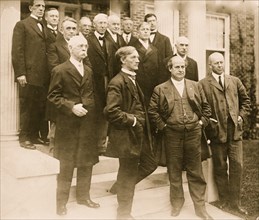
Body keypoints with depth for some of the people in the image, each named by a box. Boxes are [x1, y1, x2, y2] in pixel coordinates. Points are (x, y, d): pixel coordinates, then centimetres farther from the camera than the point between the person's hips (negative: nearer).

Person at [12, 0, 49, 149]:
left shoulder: (44, 28, 19)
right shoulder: (22, 25, 0)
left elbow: (46, 51, 15)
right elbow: (17, 51, -7)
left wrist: (49, 72, 7)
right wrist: (20, 73, -14)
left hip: (43, 75, 6)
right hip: (29, 74, -5)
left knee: (40, 107, 7)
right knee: (27, 107, 3)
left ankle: (37, 135, 19)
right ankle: (24, 138, 15)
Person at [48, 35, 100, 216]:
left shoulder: (89, 71, 14)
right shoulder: (60, 70, -5)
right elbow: (53, 96, -8)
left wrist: (91, 111, 5)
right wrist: (71, 106, -18)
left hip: (88, 123, 6)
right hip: (68, 124, -5)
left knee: (87, 162, 12)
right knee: (66, 165, 3)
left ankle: (83, 196, 28)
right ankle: (62, 201, 19)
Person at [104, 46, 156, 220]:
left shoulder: (133, 80, 15)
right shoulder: (117, 82, -15)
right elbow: (111, 111, -25)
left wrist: (142, 122, 10)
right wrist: (131, 120, -17)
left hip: (138, 133, 9)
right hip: (127, 135, -9)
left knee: (149, 164, 14)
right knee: (128, 175, 4)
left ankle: (121, 187, 31)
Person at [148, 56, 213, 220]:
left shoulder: (196, 86, 8)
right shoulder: (160, 89, 0)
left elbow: (206, 106, 13)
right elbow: (152, 111, 0)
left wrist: (201, 122, 3)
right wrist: (163, 126, -4)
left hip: (194, 133, 1)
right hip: (172, 134, -1)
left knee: (196, 171, 8)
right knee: (174, 171, 10)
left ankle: (200, 206, 21)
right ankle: (177, 203, 28)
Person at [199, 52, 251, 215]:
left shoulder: (235, 81, 12)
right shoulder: (203, 84, -1)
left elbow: (245, 100, 17)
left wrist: (242, 116, 5)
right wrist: (208, 121, -8)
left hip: (235, 129, 3)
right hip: (217, 130, -3)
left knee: (237, 165, 3)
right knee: (220, 167, 9)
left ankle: (235, 201, 17)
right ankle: (224, 199, 24)